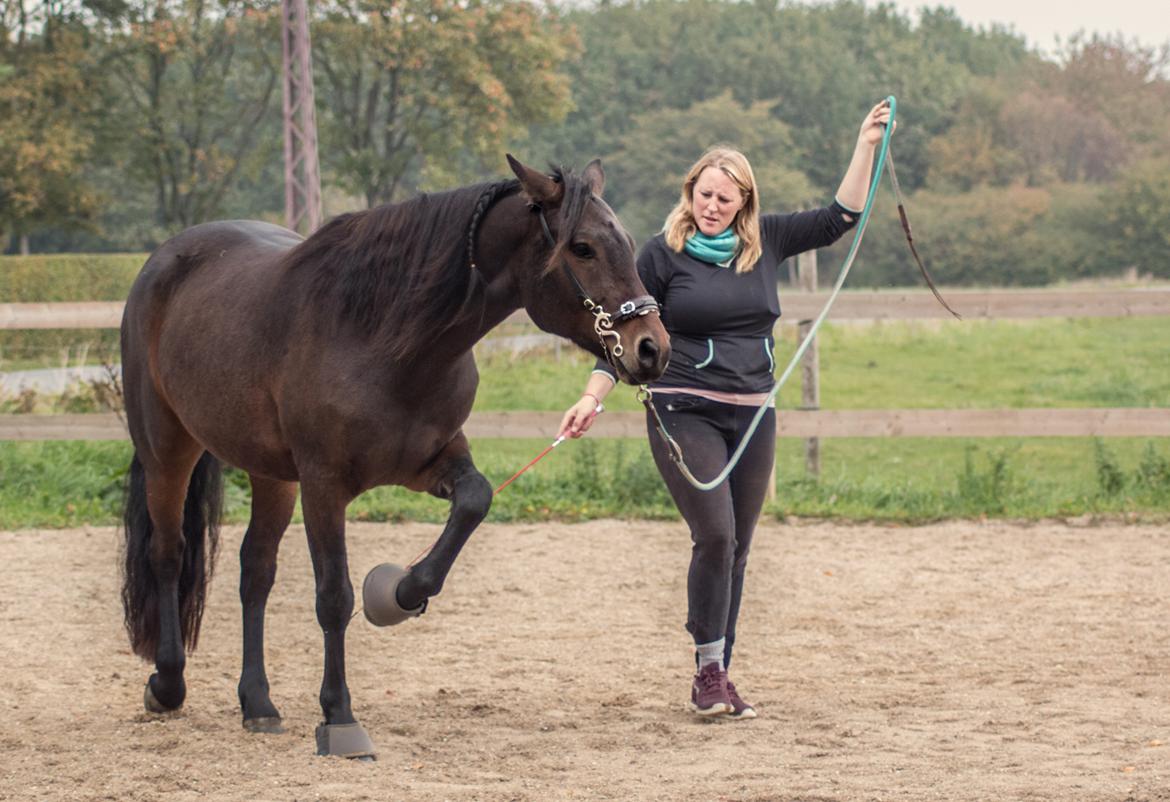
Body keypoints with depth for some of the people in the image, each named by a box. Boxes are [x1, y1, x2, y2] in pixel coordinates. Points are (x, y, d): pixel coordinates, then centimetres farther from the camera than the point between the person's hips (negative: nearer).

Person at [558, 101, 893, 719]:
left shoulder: (766, 241, 7)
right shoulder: (663, 253, -3)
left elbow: (839, 218, 11)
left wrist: (866, 146, 5)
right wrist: (592, 398, -11)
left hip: (753, 416, 4)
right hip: (685, 413, -4)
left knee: (737, 548, 7)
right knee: (715, 535, -17)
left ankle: (720, 678, 15)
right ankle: (707, 672, -6)